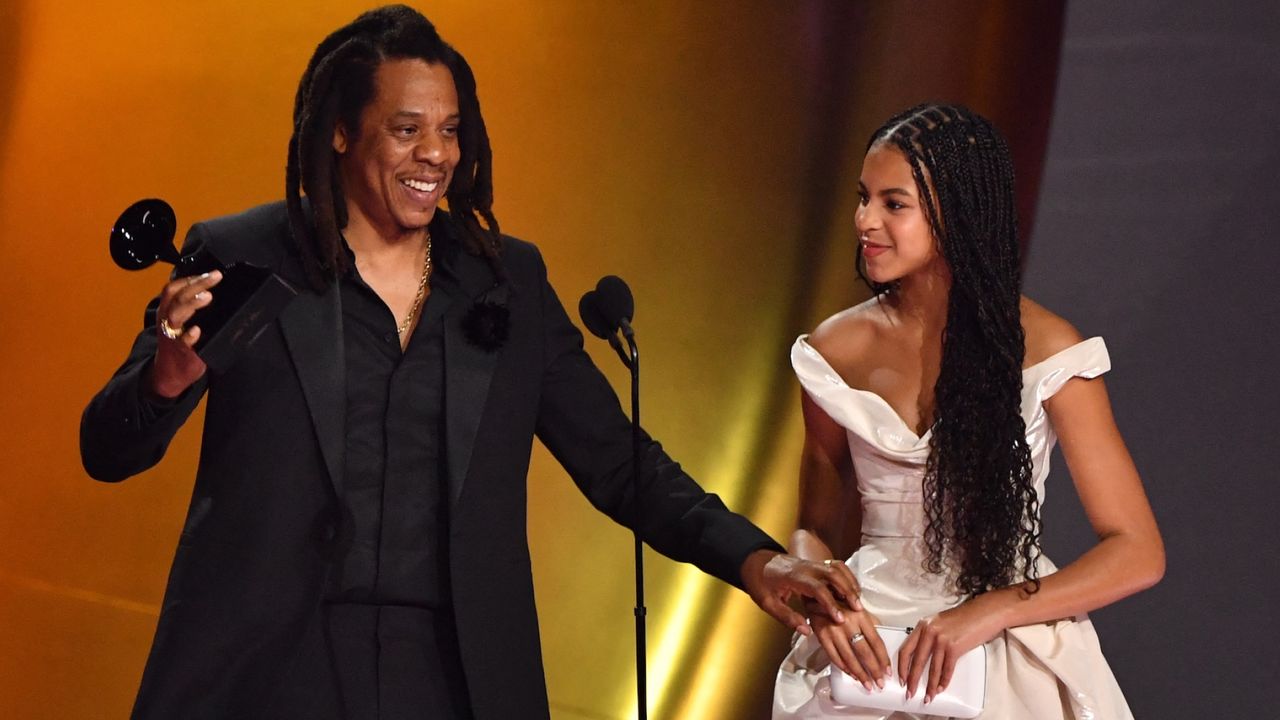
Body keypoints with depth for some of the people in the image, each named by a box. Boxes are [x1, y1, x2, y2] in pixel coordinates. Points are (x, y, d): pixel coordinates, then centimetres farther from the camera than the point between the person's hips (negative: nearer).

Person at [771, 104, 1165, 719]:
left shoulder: (1043, 349, -6)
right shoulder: (835, 351, 4)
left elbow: (1138, 553, -7)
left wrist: (989, 612, -17)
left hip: (1010, 665, -3)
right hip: (871, 652, 3)